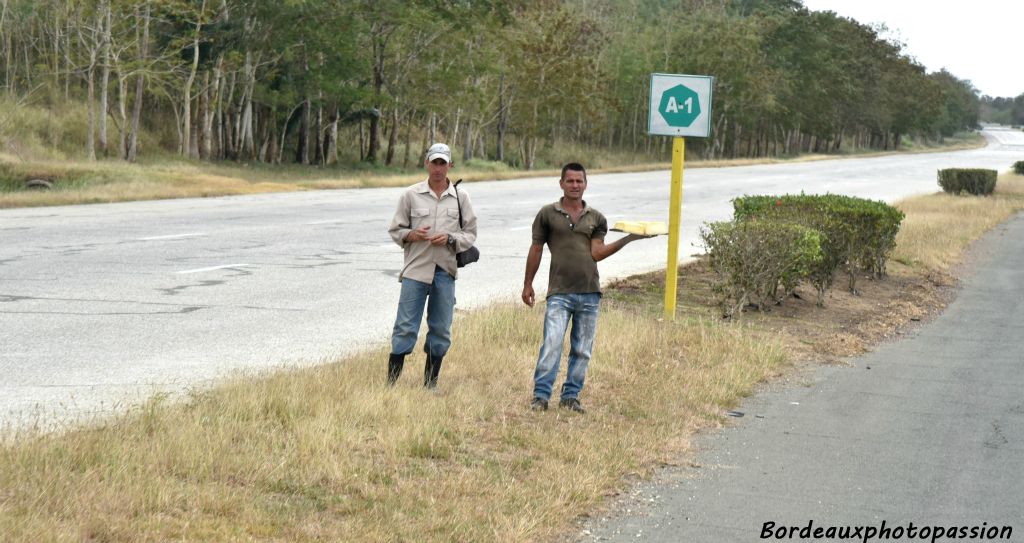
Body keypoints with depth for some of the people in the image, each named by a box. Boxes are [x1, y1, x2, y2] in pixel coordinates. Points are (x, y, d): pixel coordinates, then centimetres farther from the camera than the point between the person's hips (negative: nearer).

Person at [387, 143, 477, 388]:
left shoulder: (460, 198, 8)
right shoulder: (411, 195, 4)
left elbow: (470, 234, 10)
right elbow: (395, 230, 8)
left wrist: (450, 238, -9)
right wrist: (411, 235, -13)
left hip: (445, 271, 2)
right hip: (415, 270, -2)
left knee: (440, 331, 7)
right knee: (405, 328, -6)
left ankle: (431, 384, 17)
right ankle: (391, 382, -2)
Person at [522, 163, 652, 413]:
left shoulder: (596, 219, 11)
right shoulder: (548, 214, 5)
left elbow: (597, 253, 1)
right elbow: (536, 250, 10)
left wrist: (627, 239, -9)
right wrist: (527, 284, 11)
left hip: (589, 292, 3)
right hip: (559, 292, -3)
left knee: (582, 350, 5)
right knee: (551, 345, -13)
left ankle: (571, 396, 13)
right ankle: (540, 396, -9)